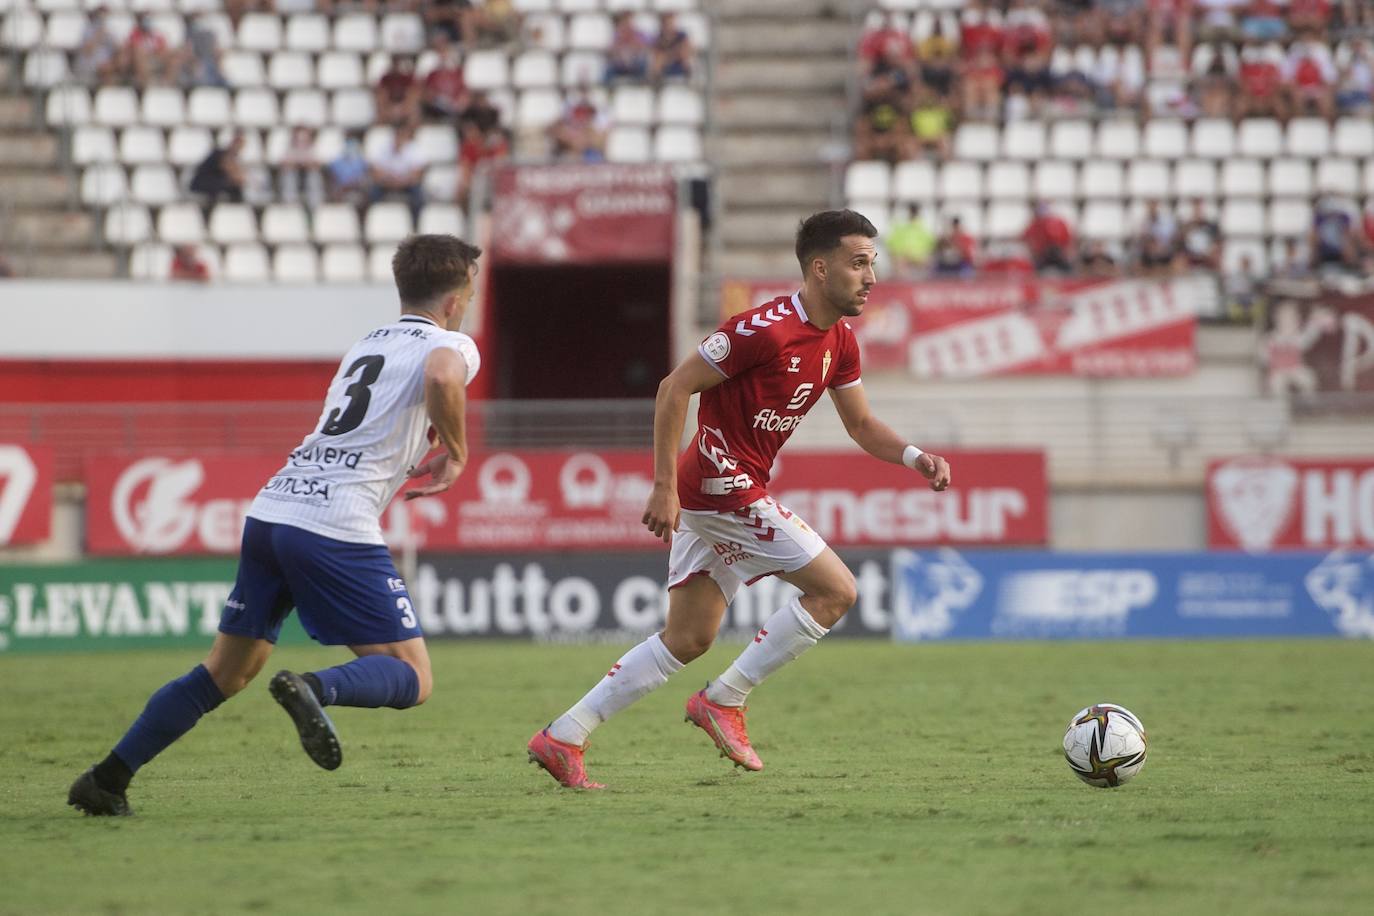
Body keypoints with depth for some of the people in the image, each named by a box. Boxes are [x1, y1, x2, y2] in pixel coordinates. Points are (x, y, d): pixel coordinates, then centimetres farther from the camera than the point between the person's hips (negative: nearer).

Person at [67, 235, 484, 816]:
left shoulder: (367, 344, 26)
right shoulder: (450, 345, 3)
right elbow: (442, 378, -21)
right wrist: (455, 456, -8)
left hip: (271, 508, 7)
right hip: (337, 526, -7)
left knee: (225, 674, 16)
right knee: (411, 680, -3)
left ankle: (106, 780, 12)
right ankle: (315, 689, -32)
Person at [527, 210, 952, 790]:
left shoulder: (839, 342, 9)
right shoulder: (766, 329, -19)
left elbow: (862, 426, 18)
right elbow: (674, 389, -17)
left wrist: (915, 458, -1)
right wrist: (665, 488, -20)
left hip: (708, 498, 10)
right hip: (726, 488, -10)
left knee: (687, 639, 12)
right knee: (835, 590, -8)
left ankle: (562, 737, 12)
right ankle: (725, 700, -2)